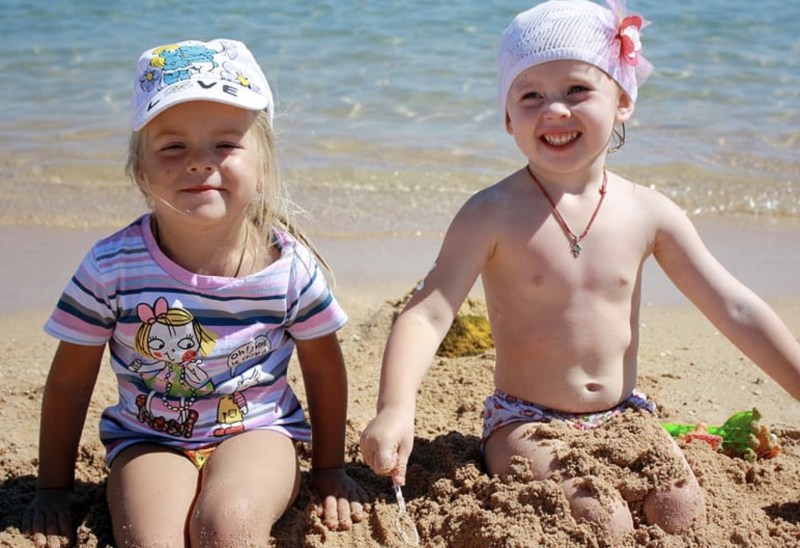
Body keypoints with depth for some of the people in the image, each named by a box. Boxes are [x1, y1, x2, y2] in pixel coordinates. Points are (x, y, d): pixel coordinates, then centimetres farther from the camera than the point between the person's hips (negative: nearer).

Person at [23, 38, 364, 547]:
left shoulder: (290, 265, -14)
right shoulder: (112, 266, -16)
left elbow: (324, 367, 2)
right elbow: (69, 381, -3)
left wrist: (330, 470, 9)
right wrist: (54, 489, 5)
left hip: (258, 429, 0)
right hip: (148, 439, 0)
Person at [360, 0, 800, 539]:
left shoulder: (649, 212, -3)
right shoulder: (493, 215, -13)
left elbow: (737, 311, 2)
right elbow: (426, 315, -21)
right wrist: (395, 409, -38)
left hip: (624, 415, 4)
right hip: (526, 423, -4)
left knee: (681, 514, -15)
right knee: (599, 526, -23)